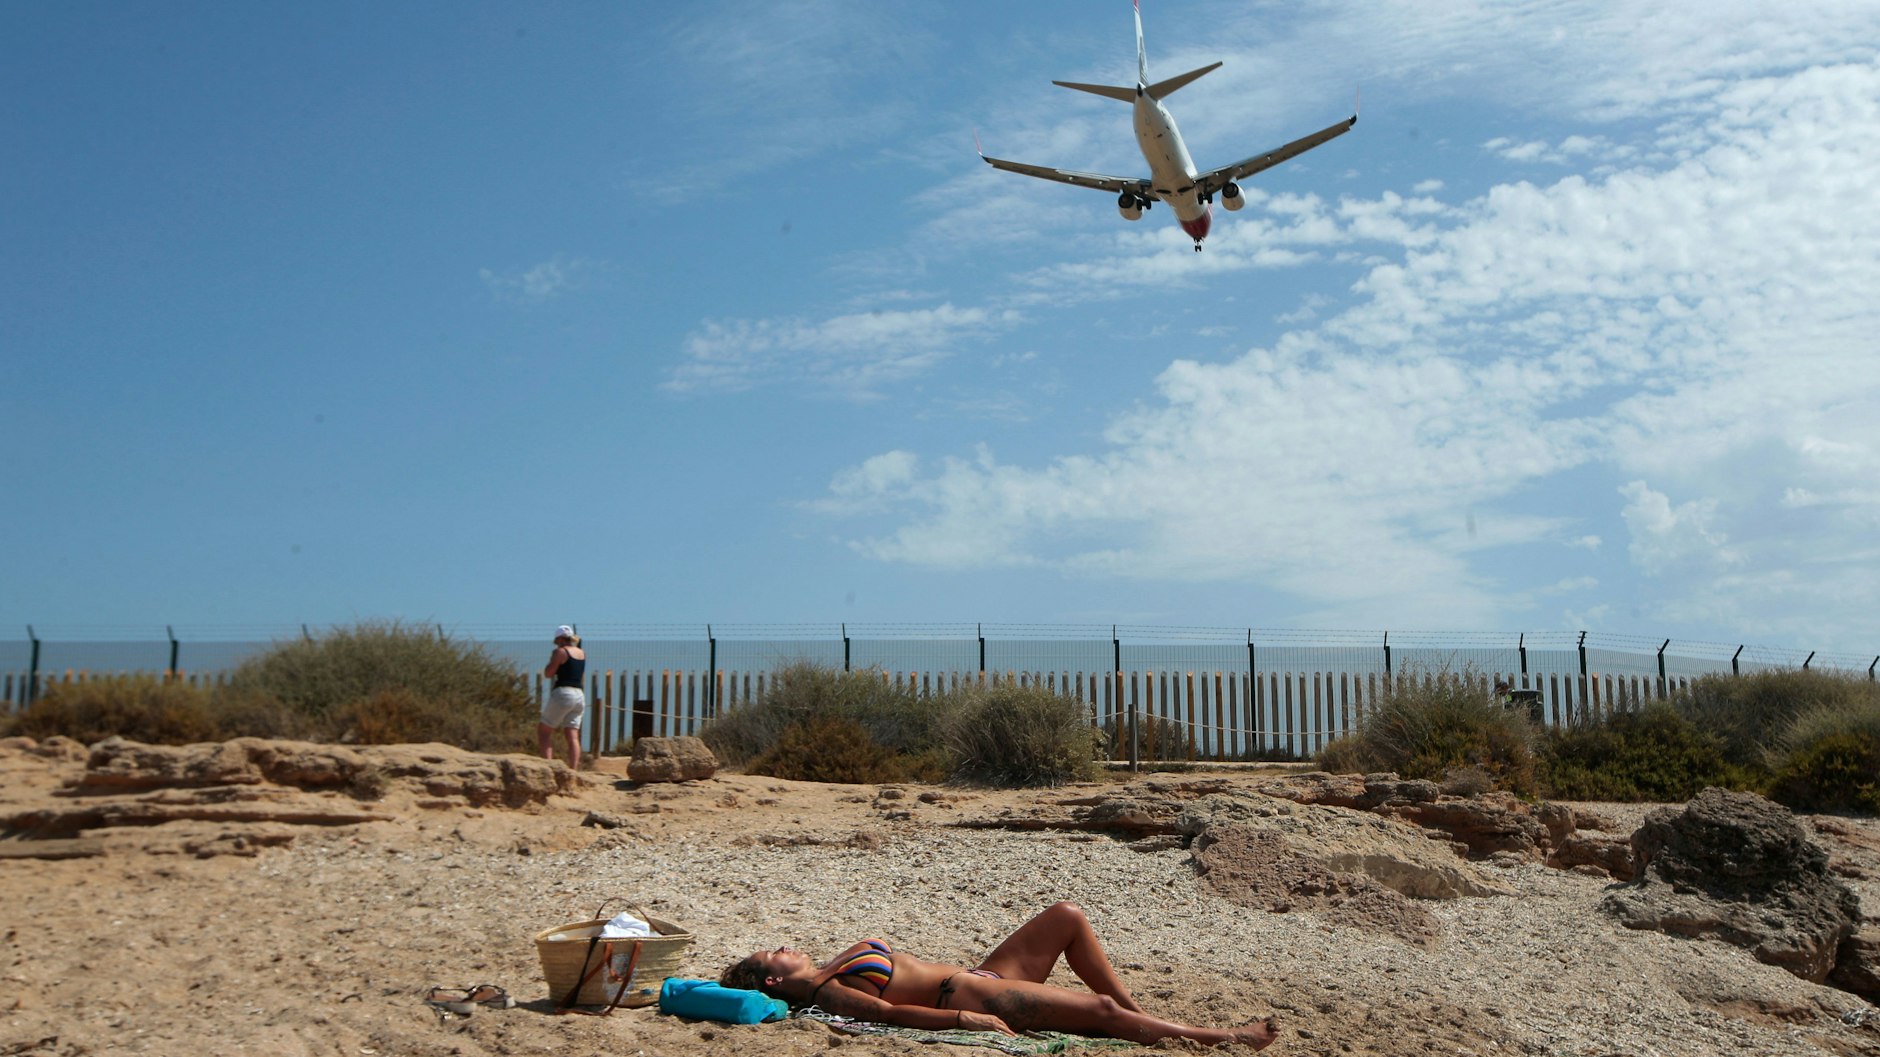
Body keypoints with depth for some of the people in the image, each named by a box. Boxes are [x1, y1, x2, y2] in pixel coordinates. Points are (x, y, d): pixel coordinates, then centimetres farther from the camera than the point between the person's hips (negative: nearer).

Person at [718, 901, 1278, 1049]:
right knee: (1101, 1010, -18)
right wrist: (964, 1019, -29)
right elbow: (891, 1011, -22)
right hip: (968, 997, -10)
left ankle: (1137, 1013, 12)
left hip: (979, 977, 10)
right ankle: (1228, 1036, -6)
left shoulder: (827, 970, 14)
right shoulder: (824, 993, -14)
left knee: (1066, 915, 4)